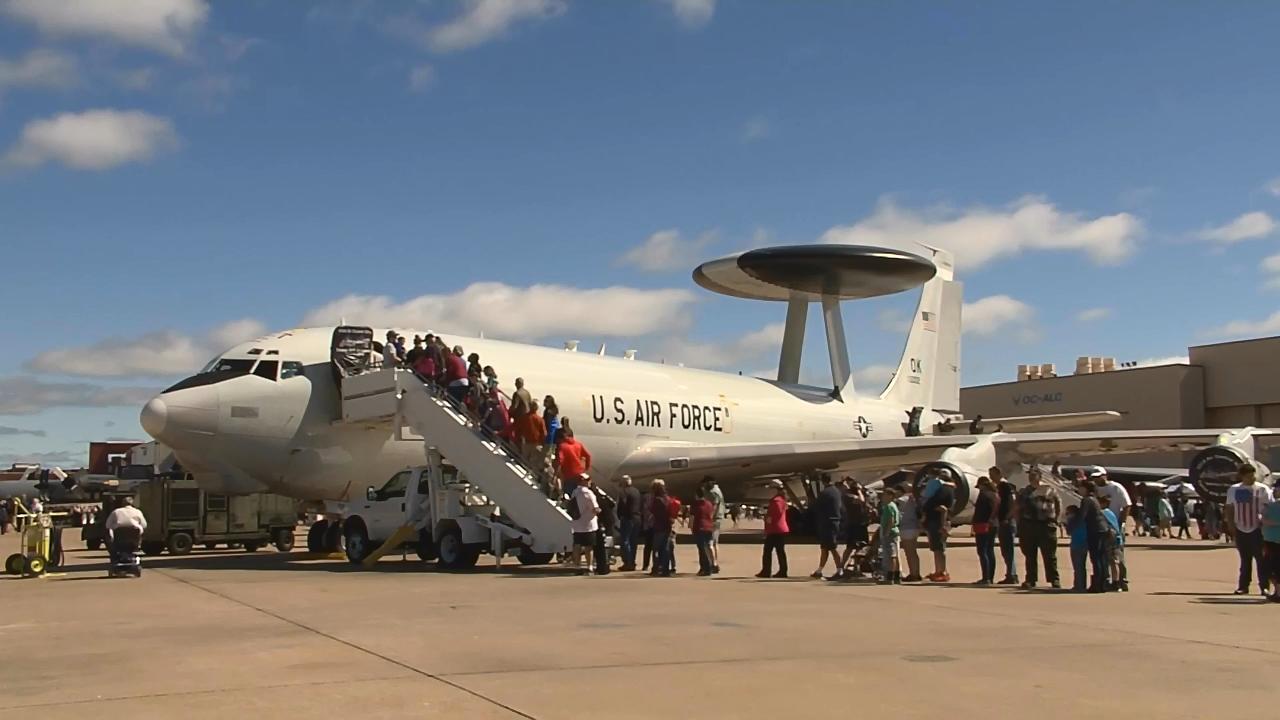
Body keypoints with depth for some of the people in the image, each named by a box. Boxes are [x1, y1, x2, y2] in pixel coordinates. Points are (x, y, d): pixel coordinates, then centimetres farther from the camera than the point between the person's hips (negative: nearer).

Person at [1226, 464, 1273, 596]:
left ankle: (1264, 586, 2)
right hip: (1241, 529, 3)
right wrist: (1230, 524, 1)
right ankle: (1243, 586, 12)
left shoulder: (1263, 489, -3)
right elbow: (1229, 508, 11)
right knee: (1245, 559, 9)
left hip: (1258, 528, -3)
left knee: (1261, 558, -3)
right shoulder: (1233, 490, 6)